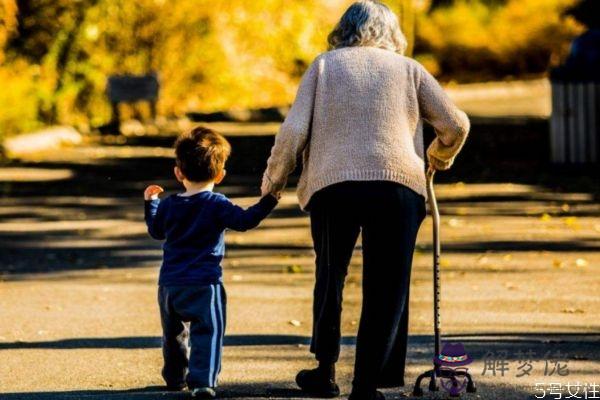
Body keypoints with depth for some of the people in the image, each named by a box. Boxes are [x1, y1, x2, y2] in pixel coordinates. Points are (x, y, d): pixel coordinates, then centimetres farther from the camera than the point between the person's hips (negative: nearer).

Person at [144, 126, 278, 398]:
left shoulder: (168, 205, 7)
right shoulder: (217, 205, -8)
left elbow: (156, 231, 23)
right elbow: (244, 221, -16)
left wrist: (150, 203, 37)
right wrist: (268, 201, -10)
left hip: (169, 284, 5)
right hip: (204, 284, -5)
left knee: (174, 334, 20)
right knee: (207, 332, -7)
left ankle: (175, 377, 31)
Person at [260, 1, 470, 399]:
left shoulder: (324, 65, 15)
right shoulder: (407, 68, 16)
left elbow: (294, 130, 3)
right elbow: (456, 124, 13)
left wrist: (273, 180, 15)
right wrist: (439, 158, 33)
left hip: (331, 184, 1)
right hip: (396, 184, -1)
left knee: (330, 277, 20)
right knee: (386, 287, 6)